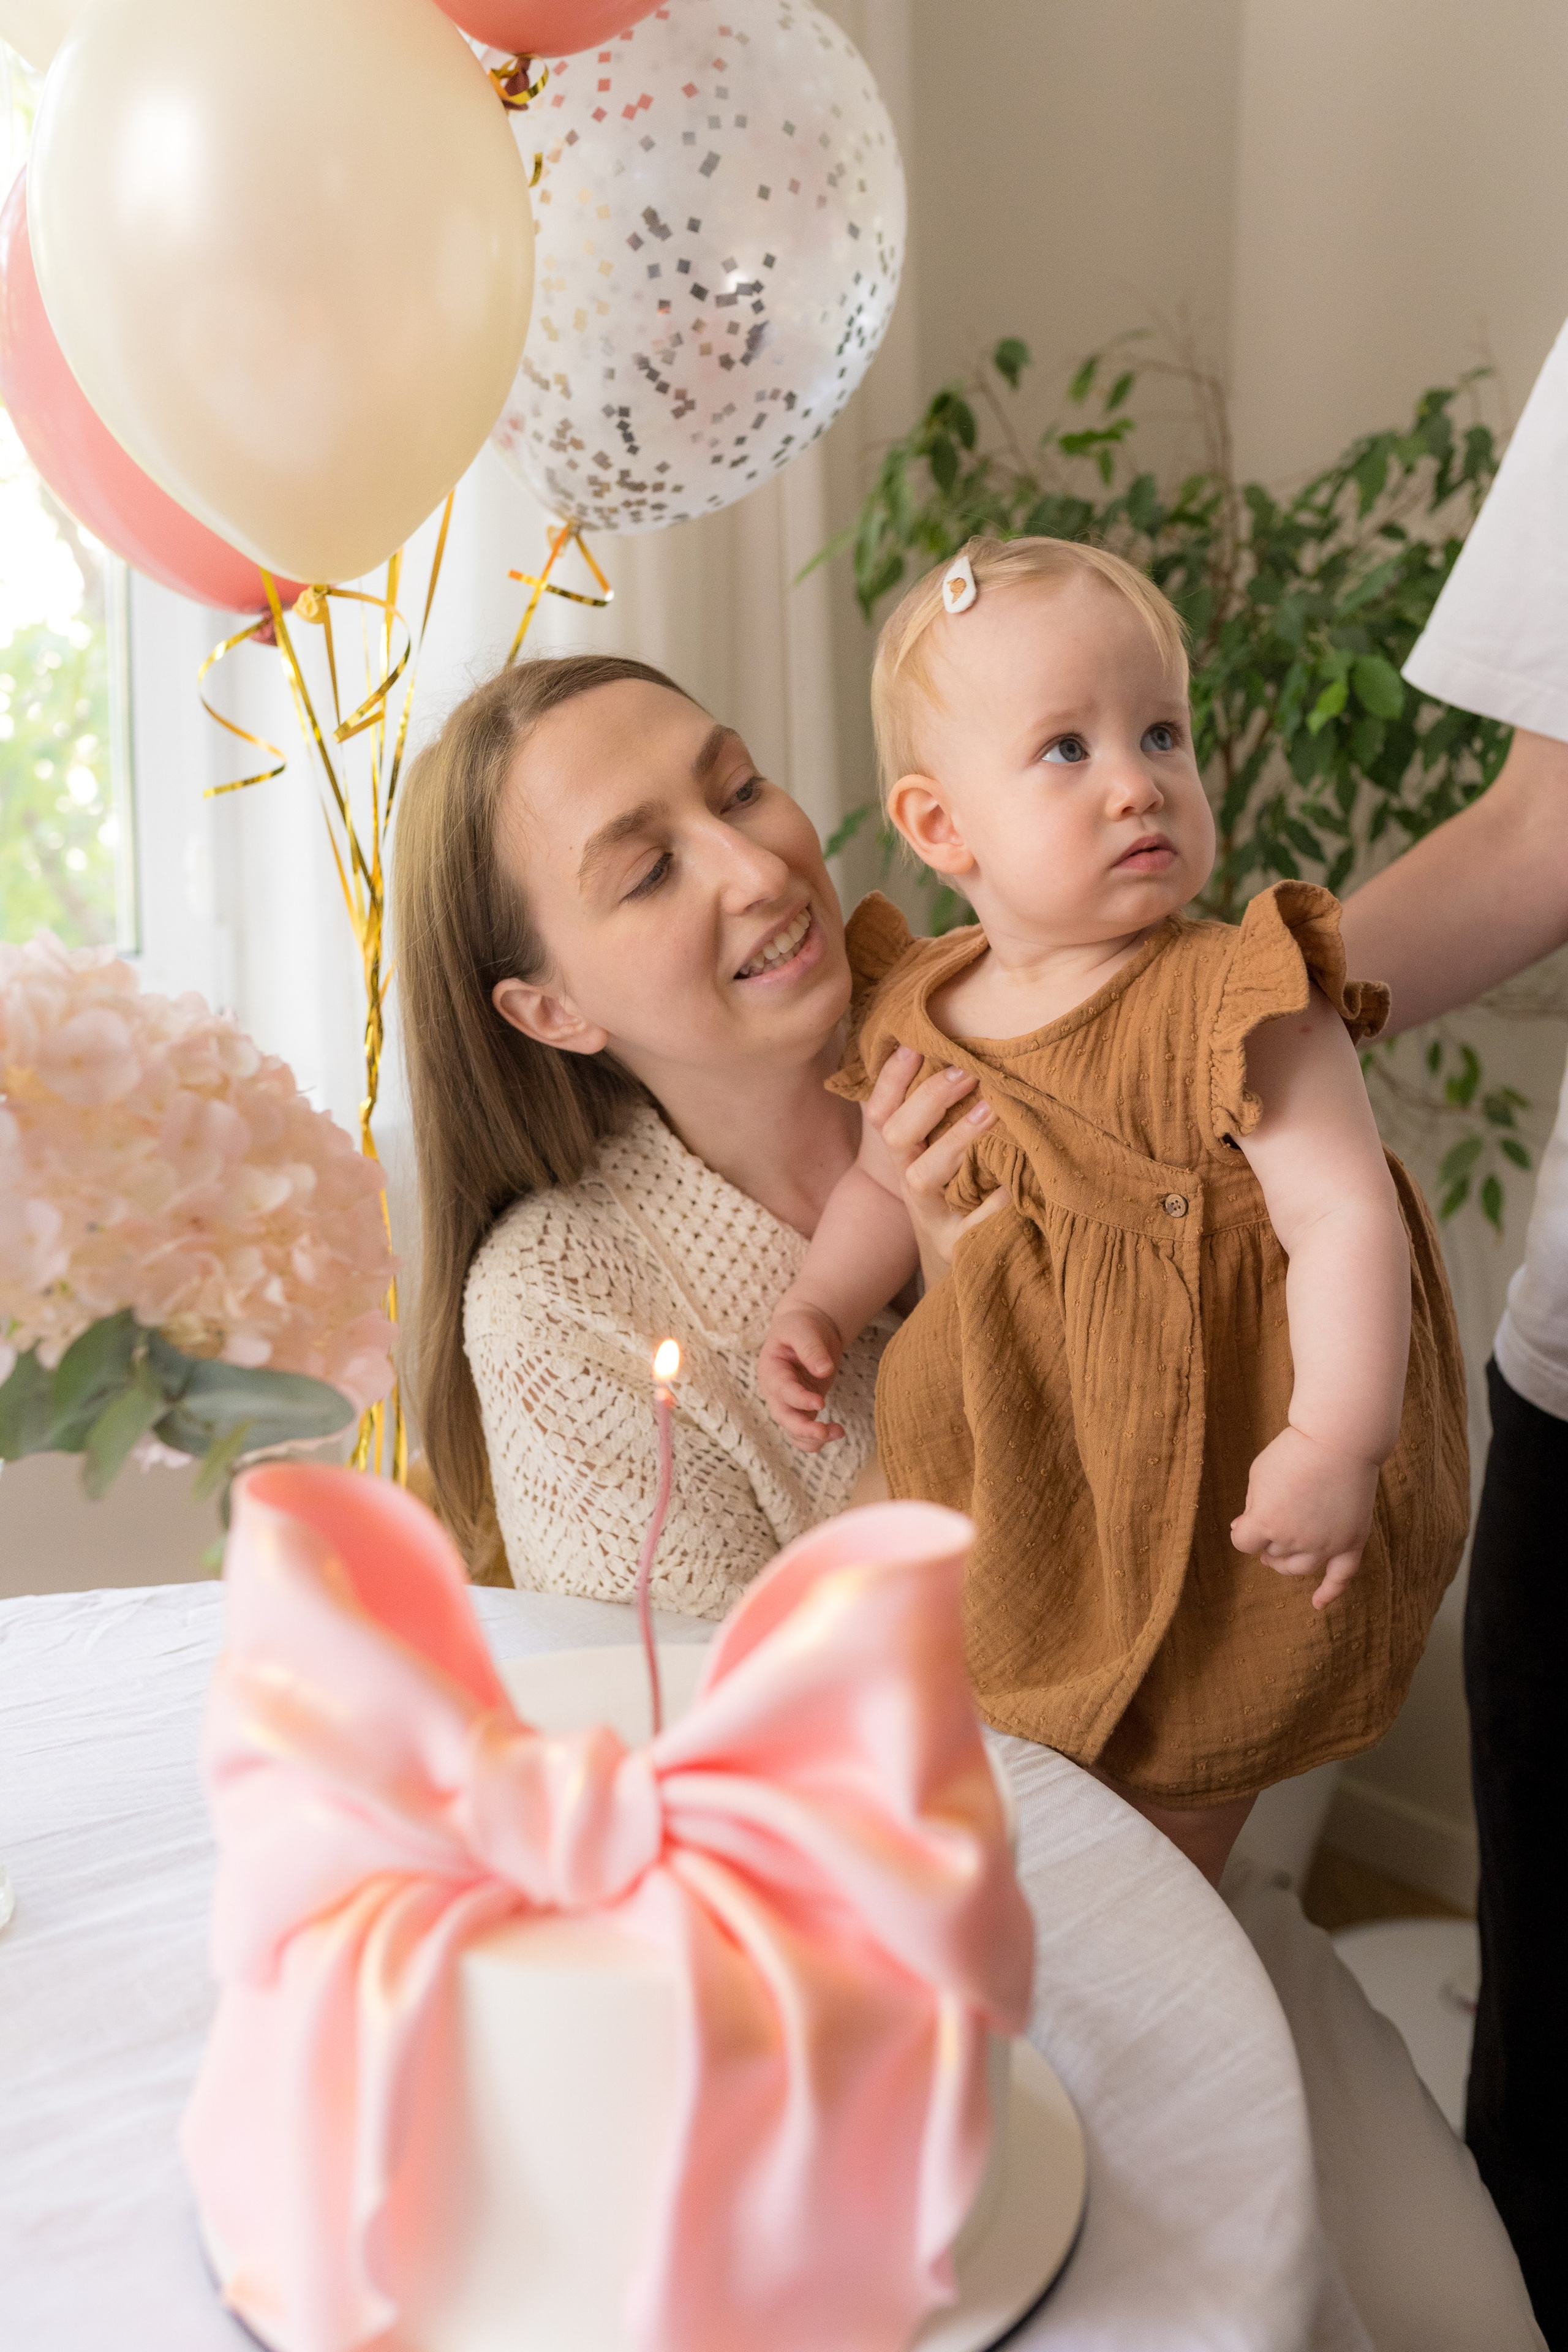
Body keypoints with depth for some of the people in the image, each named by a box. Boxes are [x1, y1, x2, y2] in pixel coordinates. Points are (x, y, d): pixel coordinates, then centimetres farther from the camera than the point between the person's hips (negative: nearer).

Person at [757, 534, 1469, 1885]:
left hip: (1221, 1509, -5)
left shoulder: (1237, 1004, -24)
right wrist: (819, 1307, 0)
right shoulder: (919, 1014, -5)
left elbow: (1346, 1217, -28)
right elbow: (886, 1182, 14)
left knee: (1167, 1817, 14)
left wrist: (1337, 1439, -36)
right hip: (1019, 1504, 6)